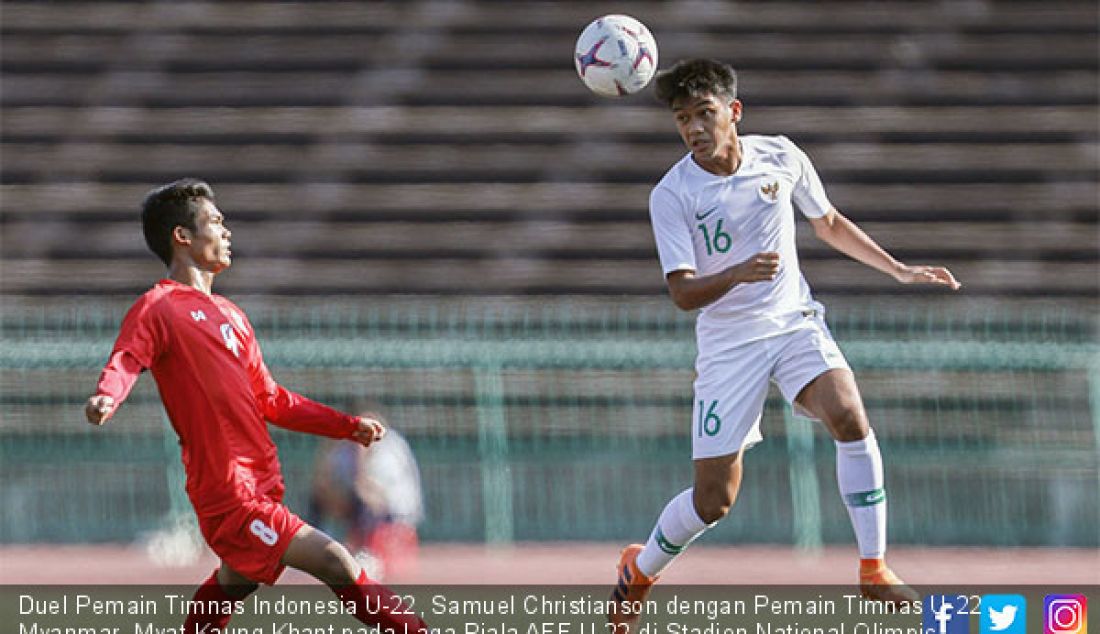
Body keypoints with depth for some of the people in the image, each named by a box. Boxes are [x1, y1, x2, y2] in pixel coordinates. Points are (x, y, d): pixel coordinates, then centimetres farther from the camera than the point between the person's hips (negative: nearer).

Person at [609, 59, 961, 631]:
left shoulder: (781, 157, -3)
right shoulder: (671, 196, -13)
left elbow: (829, 224, 15)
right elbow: (683, 292, -17)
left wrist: (900, 271, 15)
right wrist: (736, 274, -37)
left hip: (794, 323, 2)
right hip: (727, 343, -2)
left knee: (848, 415, -27)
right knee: (714, 499, -4)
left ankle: (874, 572, -19)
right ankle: (638, 572, 27)